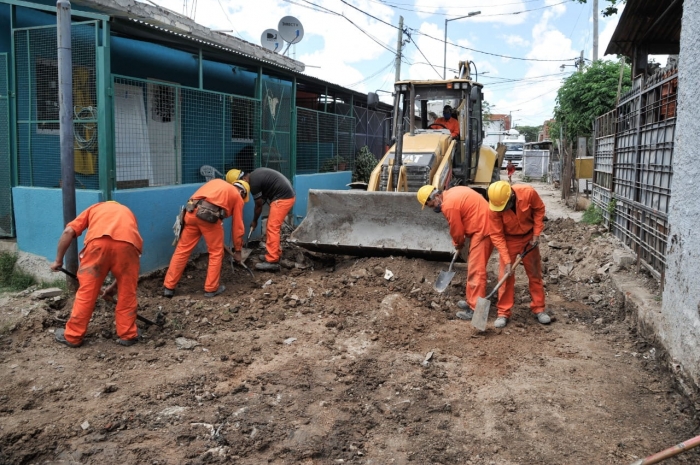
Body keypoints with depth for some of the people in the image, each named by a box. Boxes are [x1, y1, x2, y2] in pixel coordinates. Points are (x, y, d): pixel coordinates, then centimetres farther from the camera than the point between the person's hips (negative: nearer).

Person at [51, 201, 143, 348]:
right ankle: (128, 335, 27)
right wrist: (114, 285, 44)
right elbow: (122, 262, 38)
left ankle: (72, 336, 26)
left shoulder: (94, 208, 37)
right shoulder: (127, 212, 40)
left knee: (86, 291, 13)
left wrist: (58, 260, 25)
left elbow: (69, 231, 17)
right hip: (128, 243, 1)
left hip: (99, 241, -1)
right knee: (127, 292, 18)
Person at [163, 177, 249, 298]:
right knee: (216, 253, 13)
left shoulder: (217, 182, 34)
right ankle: (211, 289, 18)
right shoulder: (238, 197, 21)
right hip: (209, 215, -5)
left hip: (191, 212, 5)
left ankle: (168, 287, 18)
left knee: (182, 250, 13)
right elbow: (237, 226, 22)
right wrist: (237, 250, 31)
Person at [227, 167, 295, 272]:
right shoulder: (254, 175, 13)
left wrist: (254, 221, 10)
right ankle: (275, 254, 26)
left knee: (272, 228, -9)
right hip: (287, 195, 10)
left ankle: (272, 262, -10)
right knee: (274, 227, 17)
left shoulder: (254, 182, -15)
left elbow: (259, 205, -4)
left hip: (283, 198, -10)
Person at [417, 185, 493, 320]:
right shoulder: (452, 194, 12)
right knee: (474, 267, 17)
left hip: (482, 230, -10)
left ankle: (476, 309, -6)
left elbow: (457, 231, -9)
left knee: (476, 270, -8)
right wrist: (460, 243, 14)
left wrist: (458, 244, 12)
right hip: (485, 226, 10)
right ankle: (472, 301, 26)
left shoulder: (449, 205, -18)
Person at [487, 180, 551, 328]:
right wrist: (507, 260, -26)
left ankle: (539, 309, 21)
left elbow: (539, 209, -9)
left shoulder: (528, 192, -30)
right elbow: (497, 236, -22)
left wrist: (536, 234, -12)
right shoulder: (495, 208, -29)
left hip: (529, 237, 1)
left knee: (535, 273, 9)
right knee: (506, 275, -3)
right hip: (509, 239, -1)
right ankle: (503, 312, 6)